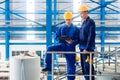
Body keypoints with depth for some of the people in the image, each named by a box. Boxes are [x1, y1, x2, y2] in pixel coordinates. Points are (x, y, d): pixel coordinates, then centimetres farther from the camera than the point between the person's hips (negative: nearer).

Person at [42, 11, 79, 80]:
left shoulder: (76, 29, 4)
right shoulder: (61, 28, 12)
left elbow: (78, 40, -1)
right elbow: (57, 37, 12)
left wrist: (72, 42, -22)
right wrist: (60, 39, -12)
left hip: (70, 47, -2)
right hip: (62, 45, 2)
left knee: (71, 64, 1)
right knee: (50, 48, -22)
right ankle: (48, 66, -16)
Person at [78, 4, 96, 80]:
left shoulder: (90, 22, -11)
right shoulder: (84, 22, 16)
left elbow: (91, 36, -18)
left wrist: (87, 48, -20)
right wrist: (81, 47, 14)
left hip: (88, 49, -9)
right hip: (82, 48, 9)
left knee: (88, 66, -7)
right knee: (84, 66, 12)